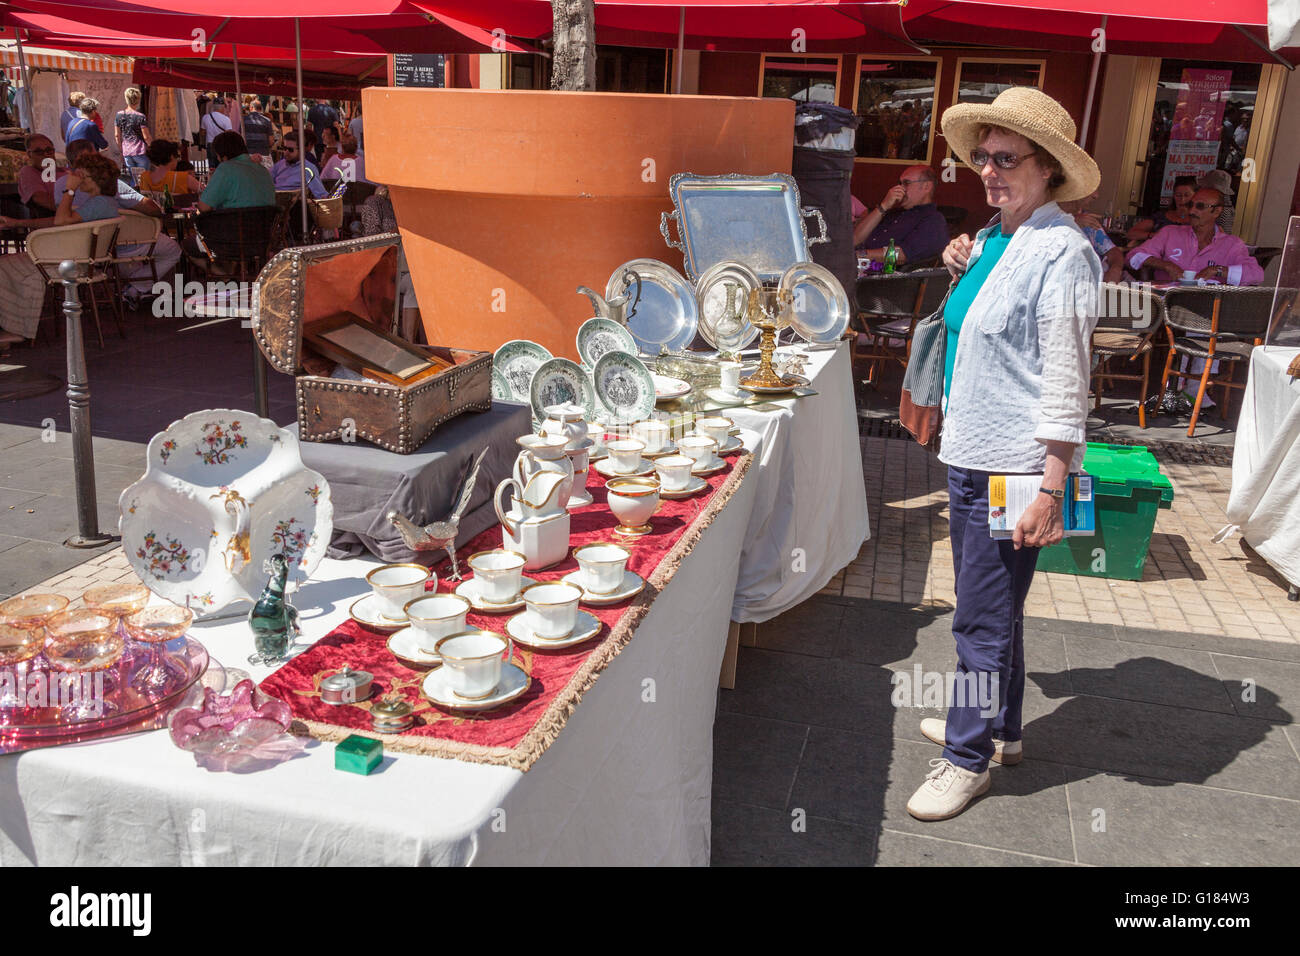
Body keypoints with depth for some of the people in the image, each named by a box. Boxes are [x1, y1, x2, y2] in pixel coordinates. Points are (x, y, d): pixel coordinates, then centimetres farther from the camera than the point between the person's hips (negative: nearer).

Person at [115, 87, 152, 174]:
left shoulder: (119, 115, 3)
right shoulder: (141, 117, -12)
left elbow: (117, 135, 8)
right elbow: (146, 137, -9)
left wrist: (121, 149, 20)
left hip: (126, 152, 5)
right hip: (141, 152, -5)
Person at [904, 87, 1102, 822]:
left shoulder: (1061, 252, -16)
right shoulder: (994, 239, 10)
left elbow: (1065, 380, -19)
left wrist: (1051, 489, -22)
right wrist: (962, 273, 9)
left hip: (1014, 469, -9)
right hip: (972, 457, 9)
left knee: (984, 621, 2)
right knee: (990, 608, 21)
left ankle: (970, 758, 18)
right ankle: (999, 728, 39)